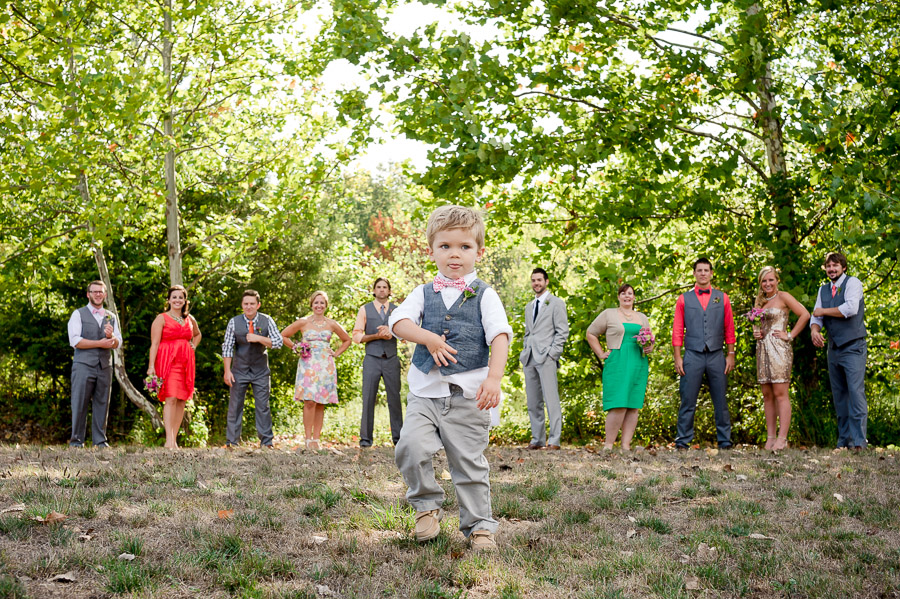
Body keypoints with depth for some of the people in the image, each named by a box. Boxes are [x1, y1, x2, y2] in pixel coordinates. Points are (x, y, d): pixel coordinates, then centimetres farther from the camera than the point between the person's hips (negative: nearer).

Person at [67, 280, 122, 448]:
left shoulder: (111, 317, 17)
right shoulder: (78, 314, 4)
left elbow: (118, 343, 9)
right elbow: (75, 341, -8)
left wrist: (111, 336, -13)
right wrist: (100, 343, -11)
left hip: (105, 367, 4)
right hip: (83, 365, -4)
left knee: (102, 404, 4)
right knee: (79, 405, -4)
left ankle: (100, 441, 8)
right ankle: (76, 441, 2)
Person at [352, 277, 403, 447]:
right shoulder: (365, 310, 10)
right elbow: (356, 336, 3)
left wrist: (391, 332, -10)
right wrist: (376, 336, -10)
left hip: (391, 359, 1)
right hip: (372, 358, -1)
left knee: (394, 398, -1)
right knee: (368, 398, -4)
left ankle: (398, 437, 3)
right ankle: (365, 438, 0)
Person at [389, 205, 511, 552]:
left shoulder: (484, 295, 3)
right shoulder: (423, 293, 11)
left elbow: (500, 335, -8)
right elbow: (399, 322, -3)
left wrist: (494, 378, -22)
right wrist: (428, 338, -21)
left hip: (468, 395, -2)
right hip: (425, 391, 2)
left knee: (469, 462, 3)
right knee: (411, 448, -16)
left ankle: (479, 526, 17)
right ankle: (427, 504, 8)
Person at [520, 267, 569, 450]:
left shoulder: (556, 303, 3)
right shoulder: (529, 306, 23)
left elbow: (562, 331, -3)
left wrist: (553, 352, -12)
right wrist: (524, 352, 14)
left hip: (546, 357, -7)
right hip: (529, 359, 7)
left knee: (551, 399, -11)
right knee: (533, 401, 5)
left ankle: (554, 440, -11)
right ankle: (537, 439, 9)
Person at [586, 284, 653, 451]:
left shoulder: (642, 318, 19)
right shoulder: (609, 314, 6)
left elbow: (651, 340, 25)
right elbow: (590, 334, 8)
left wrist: (650, 348, 2)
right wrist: (601, 354, 2)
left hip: (639, 366, 5)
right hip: (617, 364, -5)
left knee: (634, 406, 0)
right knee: (618, 405, -14)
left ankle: (626, 446, 2)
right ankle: (608, 445, -8)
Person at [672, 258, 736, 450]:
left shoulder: (722, 298, 12)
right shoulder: (684, 299, 10)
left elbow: (729, 329, 11)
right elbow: (677, 331, 6)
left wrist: (730, 355, 3)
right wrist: (677, 357, -2)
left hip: (716, 355, 1)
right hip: (692, 355, -1)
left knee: (720, 401, 3)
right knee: (688, 401, -2)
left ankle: (725, 441, 9)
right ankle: (683, 441, 2)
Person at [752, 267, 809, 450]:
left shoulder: (783, 297, -2)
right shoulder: (759, 301, 17)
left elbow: (804, 315, -9)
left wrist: (790, 335, -10)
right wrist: (755, 332, 8)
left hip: (779, 348, -7)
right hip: (762, 350, 7)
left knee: (780, 393, -10)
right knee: (767, 395, 5)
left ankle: (782, 439, -11)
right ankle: (770, 437, 7)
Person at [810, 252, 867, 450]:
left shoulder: (853, 283, -4)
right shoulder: (823, 290, 16)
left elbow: (851, 309, -19)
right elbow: (816, 315, 10)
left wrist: (824, 311, -7)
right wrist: (815, 330, -13)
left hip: (853, 347, -7)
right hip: (834, 349, 7)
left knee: (856, 392, -14)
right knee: (839, 396, 7)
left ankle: (859, 441, -15)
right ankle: (844, 440, 11)